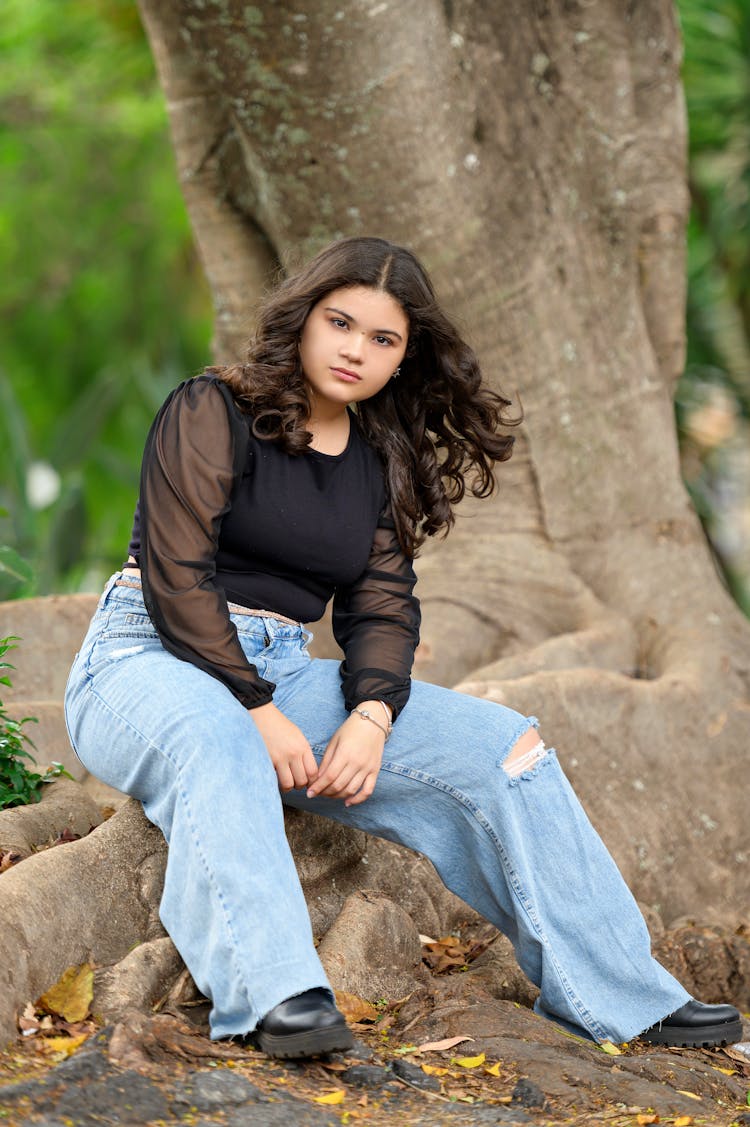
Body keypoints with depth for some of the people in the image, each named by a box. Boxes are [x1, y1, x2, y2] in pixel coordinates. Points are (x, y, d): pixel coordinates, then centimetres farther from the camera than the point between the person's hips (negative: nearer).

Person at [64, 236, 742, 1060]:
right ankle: (274, 1000, -57)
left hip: (283, 673, 6)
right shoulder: (213, 412, -5)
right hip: (149, 661, -6)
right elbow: (175, 576, -14)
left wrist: (371, 715, -14)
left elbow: (381, 608, 7)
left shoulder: (381, 464, 14)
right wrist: (258, 710, -21)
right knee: (212, 737, -43)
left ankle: (618, 999, -5)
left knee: (503, 746, -9)